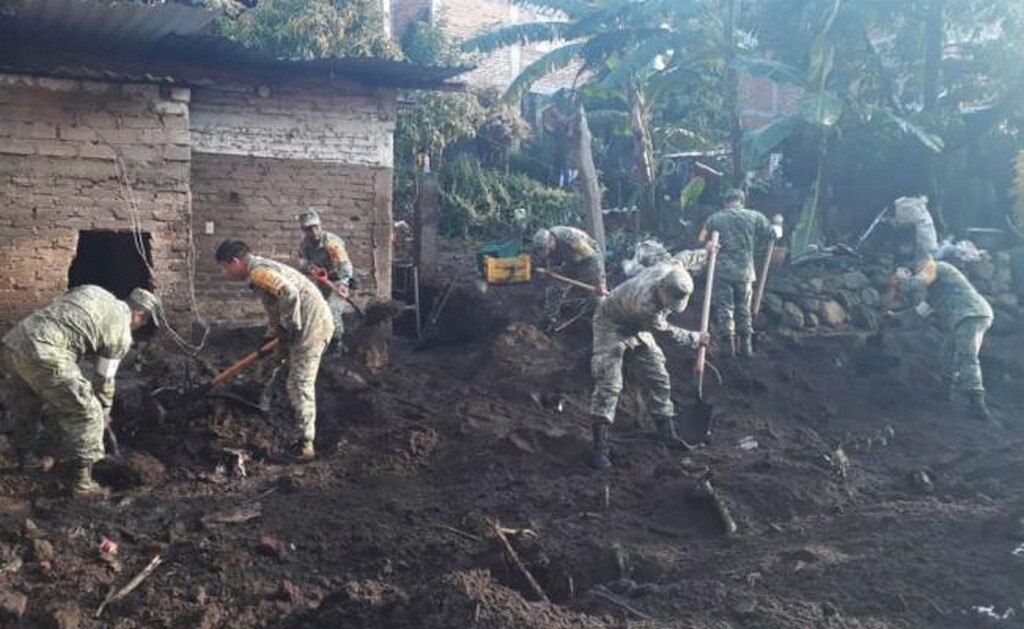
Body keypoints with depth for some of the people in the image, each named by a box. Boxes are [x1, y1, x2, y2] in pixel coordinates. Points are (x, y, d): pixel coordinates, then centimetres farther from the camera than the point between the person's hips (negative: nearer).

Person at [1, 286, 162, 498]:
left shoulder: (91, 290, 22)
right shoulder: (122, 333, 5)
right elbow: (104, 379, 12)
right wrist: (105, 412, 29)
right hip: (45, 356, -8)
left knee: (24, 408, 30)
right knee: (87, 415, 5)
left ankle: (28, 460, 50)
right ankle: (82, 483, 10)